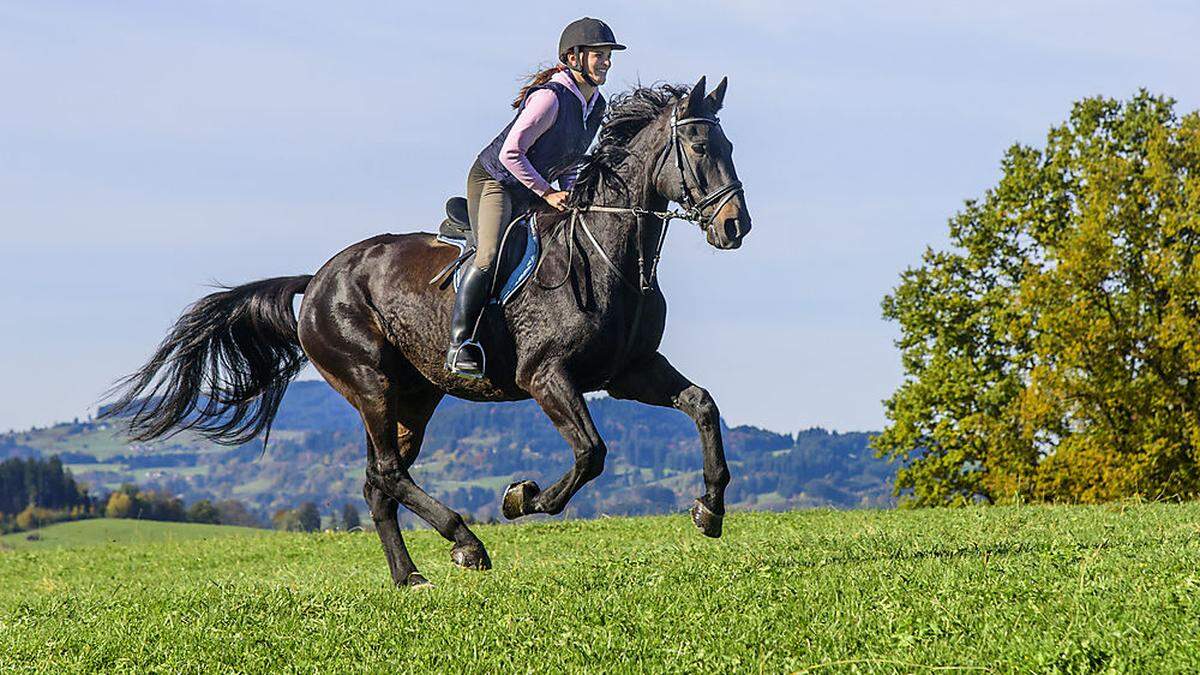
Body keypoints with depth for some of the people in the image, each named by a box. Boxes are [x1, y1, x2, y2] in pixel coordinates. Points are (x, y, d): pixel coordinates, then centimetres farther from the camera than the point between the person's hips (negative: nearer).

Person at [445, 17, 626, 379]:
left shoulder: (596, 105, 4)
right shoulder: (551, 97, -23)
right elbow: (510, 153, -24)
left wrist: (570, 193, 0)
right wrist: (548, 193, -21)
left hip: (534, 191, 10)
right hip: (494, 179, -10)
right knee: (490, 256, -27)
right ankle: (459, 345, -30)